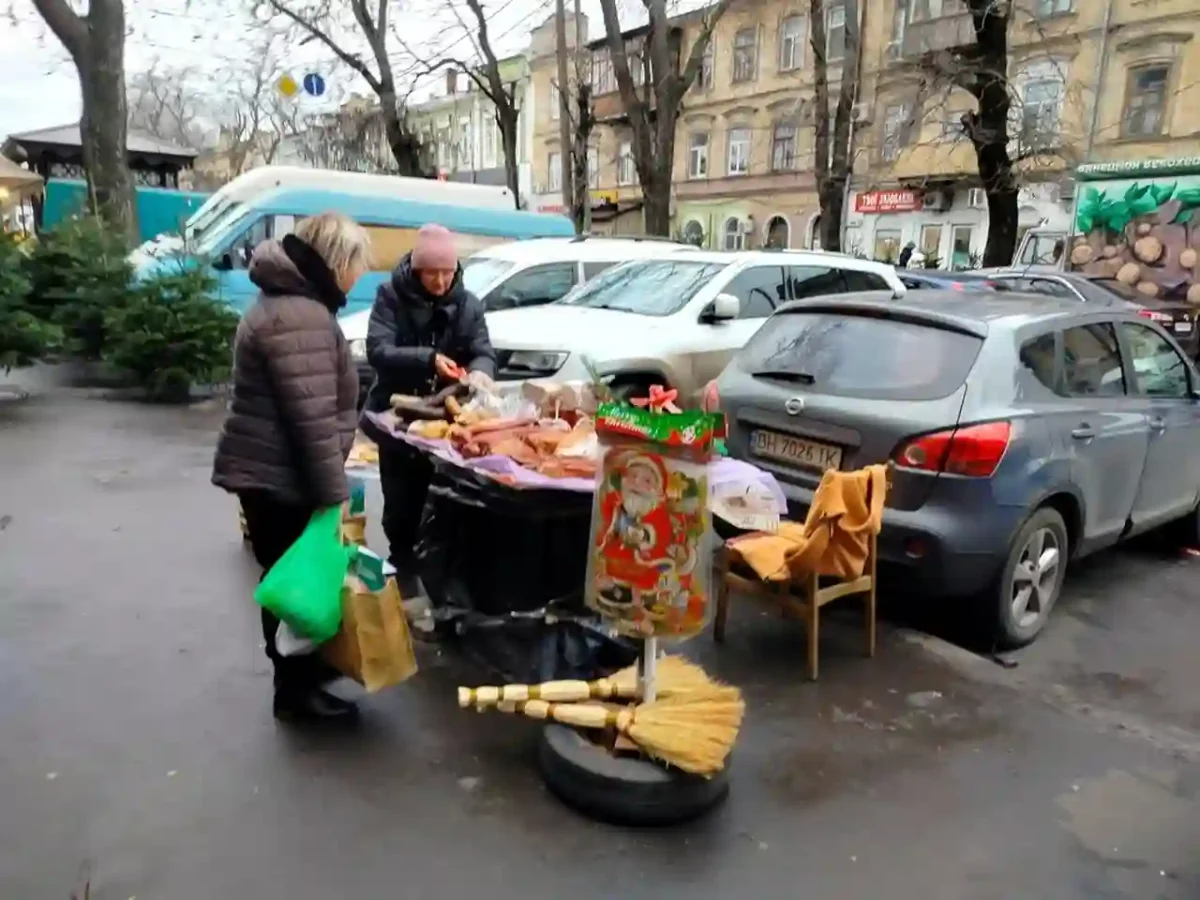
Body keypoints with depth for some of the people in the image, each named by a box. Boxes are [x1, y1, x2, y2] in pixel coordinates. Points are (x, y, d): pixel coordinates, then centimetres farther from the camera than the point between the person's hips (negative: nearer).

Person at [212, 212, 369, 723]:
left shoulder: (290, 300, 14)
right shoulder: (300, 316, -22)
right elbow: (313, 419, -26)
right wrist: (335, 495, -21)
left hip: (270, 471, 10)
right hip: (278, 477, -10)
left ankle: (305, 670, 34)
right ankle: (296, 692, 17)